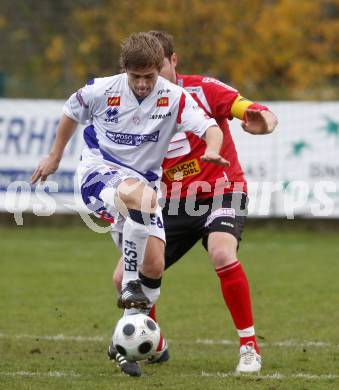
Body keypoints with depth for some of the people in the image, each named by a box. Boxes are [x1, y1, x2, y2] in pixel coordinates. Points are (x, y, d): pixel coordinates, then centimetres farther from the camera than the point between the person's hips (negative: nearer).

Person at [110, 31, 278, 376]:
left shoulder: (202, 90, -11)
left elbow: (260, 114, -19)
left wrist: (263, 122, -43)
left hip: (222, 193, -5)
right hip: (174, 204, 5)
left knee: (222, 255, -35)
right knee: (125, 277, -4)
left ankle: (249, 347, -22)